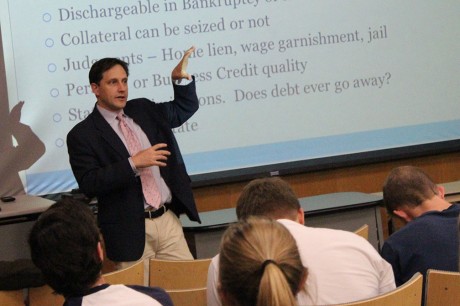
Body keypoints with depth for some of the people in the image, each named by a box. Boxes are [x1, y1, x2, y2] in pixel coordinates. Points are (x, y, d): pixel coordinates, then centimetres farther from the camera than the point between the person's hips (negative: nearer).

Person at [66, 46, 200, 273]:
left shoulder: (143, 110, 12)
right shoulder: (82, 135, -6)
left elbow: (184, 109, 25)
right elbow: (89, 185, -15)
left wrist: (180, 79, 6)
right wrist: (134, 163, -20)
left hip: (168, 220, 5)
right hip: (130, 231, -5)